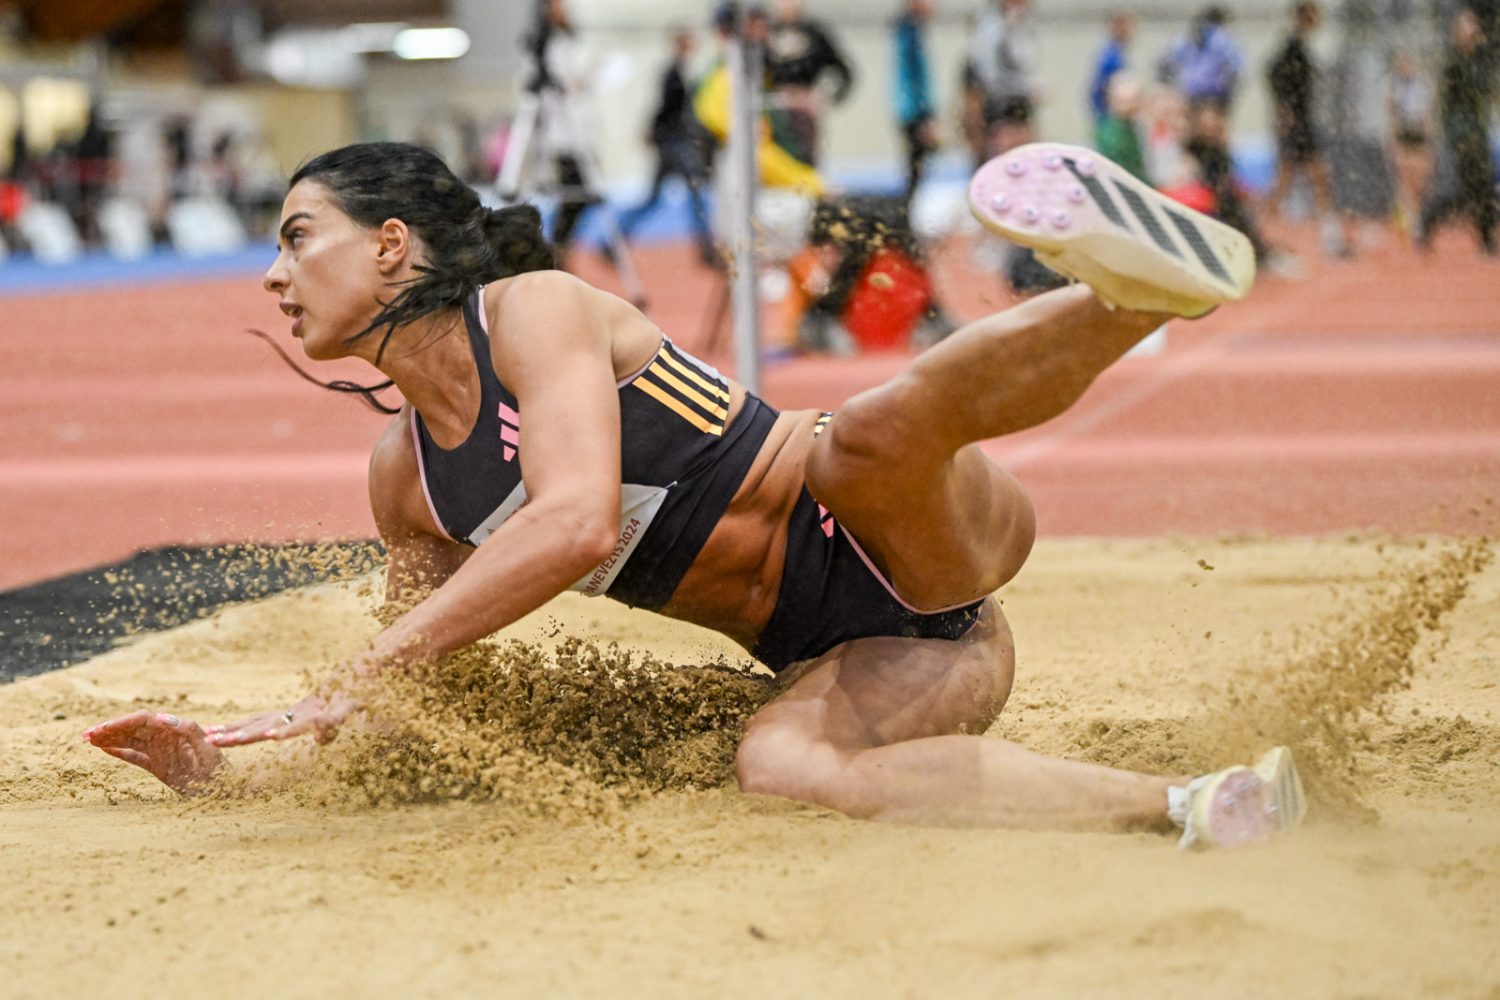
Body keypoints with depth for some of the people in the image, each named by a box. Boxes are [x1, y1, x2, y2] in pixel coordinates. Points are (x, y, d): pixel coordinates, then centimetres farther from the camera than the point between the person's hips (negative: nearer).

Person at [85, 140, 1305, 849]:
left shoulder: (536, 308, -9)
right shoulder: (407, 480, 14)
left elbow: (575, 522, -25)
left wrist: (346, 678, -26)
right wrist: (225, 759, 10)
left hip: (907, 542, -4)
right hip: (837, 658, 5)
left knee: (877, 426, -39)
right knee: (777, 765, -33)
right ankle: (1198, 807, -35)